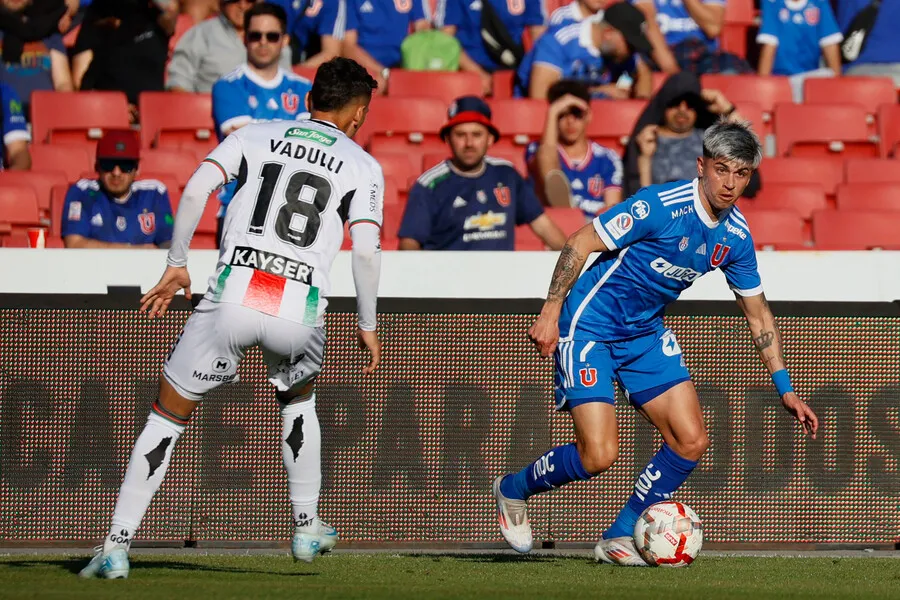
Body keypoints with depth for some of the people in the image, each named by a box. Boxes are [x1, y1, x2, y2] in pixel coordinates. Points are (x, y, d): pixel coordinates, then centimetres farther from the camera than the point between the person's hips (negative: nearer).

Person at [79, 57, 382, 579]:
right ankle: (307, 529, 34)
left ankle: (116, 549, 2)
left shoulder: (255, 136, 17)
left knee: (169, 415, 10)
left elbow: (195, 190, 3)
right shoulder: (363, 167, 13)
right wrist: (368, 326, 12)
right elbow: (366, 250, 1)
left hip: (232, 297, 0)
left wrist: (177, 265, 10)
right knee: (300, 397, 34)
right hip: (301, 310, 0)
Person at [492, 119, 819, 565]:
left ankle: (619, 538, 12)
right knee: (598, 456, -15)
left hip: (646, 332, 7)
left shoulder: (736, 236, -2)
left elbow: (758, 315, 11)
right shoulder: (662, 205, -24)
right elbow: (580, 243, -18)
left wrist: (785, 389, 9)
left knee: (691, 442, -4)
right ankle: (513, 489, 15)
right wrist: (550, 312, -22)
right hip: (589, 324, -7)